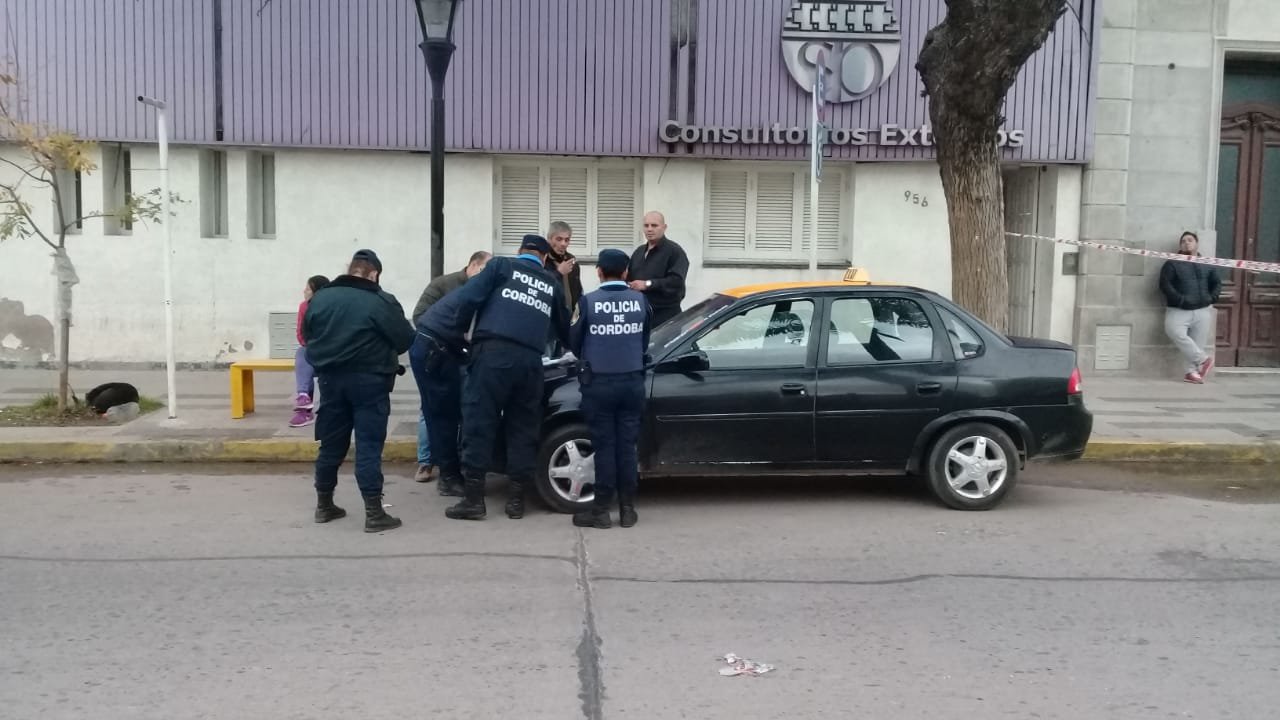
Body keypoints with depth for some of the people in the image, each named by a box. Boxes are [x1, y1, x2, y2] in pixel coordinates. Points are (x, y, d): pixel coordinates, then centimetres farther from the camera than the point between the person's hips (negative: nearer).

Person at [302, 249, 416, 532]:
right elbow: (406, 340, -7)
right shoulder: (381, 301, -10)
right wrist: (382, 351, 14)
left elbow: (307, 335, 13)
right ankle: (374, 513, -3)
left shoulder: (319, 298, 6)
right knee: (369, 446, -3)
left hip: (330, 378, 5)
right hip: (368, 380, -5)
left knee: (331, 444, 14)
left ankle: (324, 505, 24)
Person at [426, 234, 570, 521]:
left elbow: (467, 299, 0)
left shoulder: (501, 266, 13)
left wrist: (454, 339, 7)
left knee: (479, 423, -1)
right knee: (523, 429, 11)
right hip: (530, 360, 4)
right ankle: (516, 499, 12)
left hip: (493, 352, -3)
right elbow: (564, 327, 37)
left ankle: (473, 498, -1)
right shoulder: (552, 284, 24)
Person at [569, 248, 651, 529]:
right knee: (627, 446, 8)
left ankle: (601, 510, 7)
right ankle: (627, 509, 12)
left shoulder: (588, 302, -9)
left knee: (604, 447, 2)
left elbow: (574, 343, 2)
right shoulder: (641, 301, 0)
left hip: (599, 383, -2)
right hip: (632, 382, 3)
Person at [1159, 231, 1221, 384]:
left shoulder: (1207, 264, 17)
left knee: (1198, 342, -3)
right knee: (1175, 332, -28)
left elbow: (1217, 283, 22)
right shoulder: (1172, 264, 4)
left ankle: (1192, 372, 5)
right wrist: (1180, 299, -16)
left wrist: (1212, 298, 3)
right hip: (1178, 310, -3)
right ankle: (1203, 359, -15)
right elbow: (1165, 284, -6)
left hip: (1202, 311, 3)